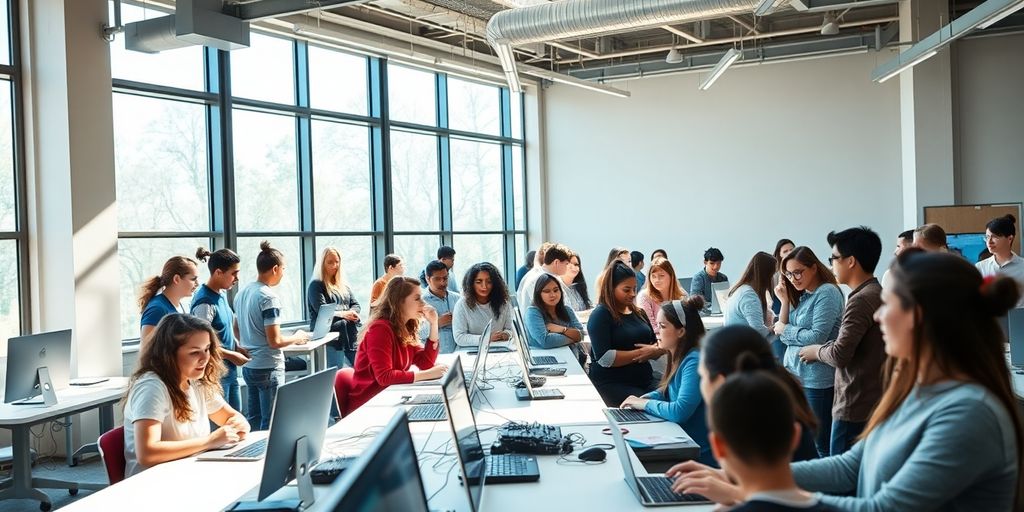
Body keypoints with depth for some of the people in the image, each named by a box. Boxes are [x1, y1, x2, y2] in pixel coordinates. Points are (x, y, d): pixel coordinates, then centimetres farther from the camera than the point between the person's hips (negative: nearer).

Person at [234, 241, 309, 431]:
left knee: (253, 419, 16)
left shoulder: (242, 293, 8)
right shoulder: (269, 297, -17)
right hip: (268, 368, -8)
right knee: (270, 423, 1)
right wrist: (297, 338, -5)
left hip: (248, 366, 8)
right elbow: (274, 341, -20)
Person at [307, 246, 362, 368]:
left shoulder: (344, 285, 25)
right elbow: (322, 311, -12)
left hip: (350, 336, 6)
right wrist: (342, 314, -25)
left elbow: (355, 305, 16)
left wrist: (352, 313, -11)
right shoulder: (316, 285, 1)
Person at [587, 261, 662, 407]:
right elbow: (604, 358, -15)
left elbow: (654, 346, 20)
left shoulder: (639, 313, 17)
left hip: (645, 380, 6)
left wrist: (657, 349, -5)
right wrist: (640, 354, -12)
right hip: (612, 384, -6)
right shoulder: (601, 315, -4)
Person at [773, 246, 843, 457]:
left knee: (822, 443, -2)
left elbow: (817, 337, -20)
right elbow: (785, 336, 12)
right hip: (796, 375, 8)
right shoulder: (803, 296, 12)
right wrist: (785, 301, 4)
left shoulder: (827, 293, -12)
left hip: (817, 379, -8)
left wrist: (785, 329, -6)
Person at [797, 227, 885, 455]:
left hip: (855, 409, -9)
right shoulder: (878, 293, 11)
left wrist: (817, 351, -3)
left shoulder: (861, 300, -18)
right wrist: (824, 349, 9)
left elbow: (839, 355, -22)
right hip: (875, 404, 9)